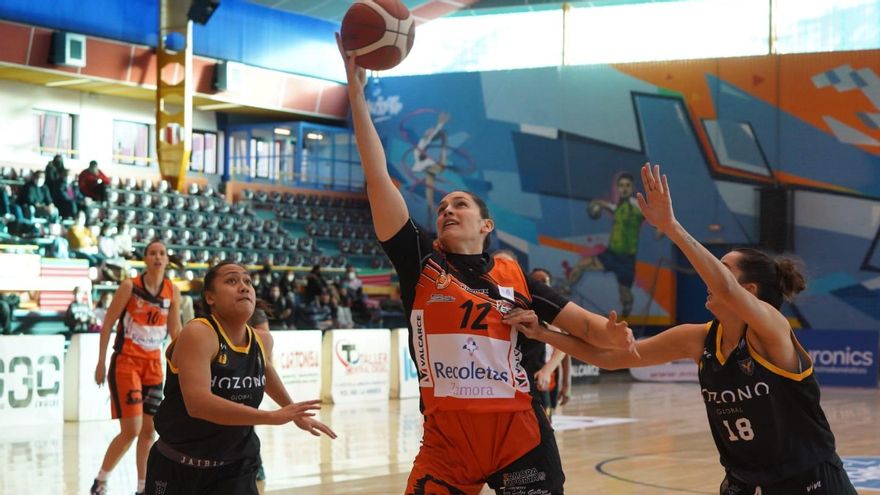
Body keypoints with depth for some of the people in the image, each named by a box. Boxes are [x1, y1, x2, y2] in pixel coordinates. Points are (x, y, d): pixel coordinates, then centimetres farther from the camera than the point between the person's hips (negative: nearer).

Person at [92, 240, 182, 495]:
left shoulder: (172, 291, 3)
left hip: (153, 364, 5)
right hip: (126, 362, -5)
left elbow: (175, 330, 12)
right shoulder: (130, 286, -10)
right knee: (131, 430, -11)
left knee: (149, 429, 7)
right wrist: (101, 362, -10)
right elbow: (107, 323, -7)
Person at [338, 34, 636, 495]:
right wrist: (356, 90, -4)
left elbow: (583, 323, 9)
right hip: (446, 439, 0)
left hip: (519, 436, 1)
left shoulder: (514, 276, 9)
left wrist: (614, 333, -15)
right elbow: (378, 179, 0)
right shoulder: (420, 263, 6)